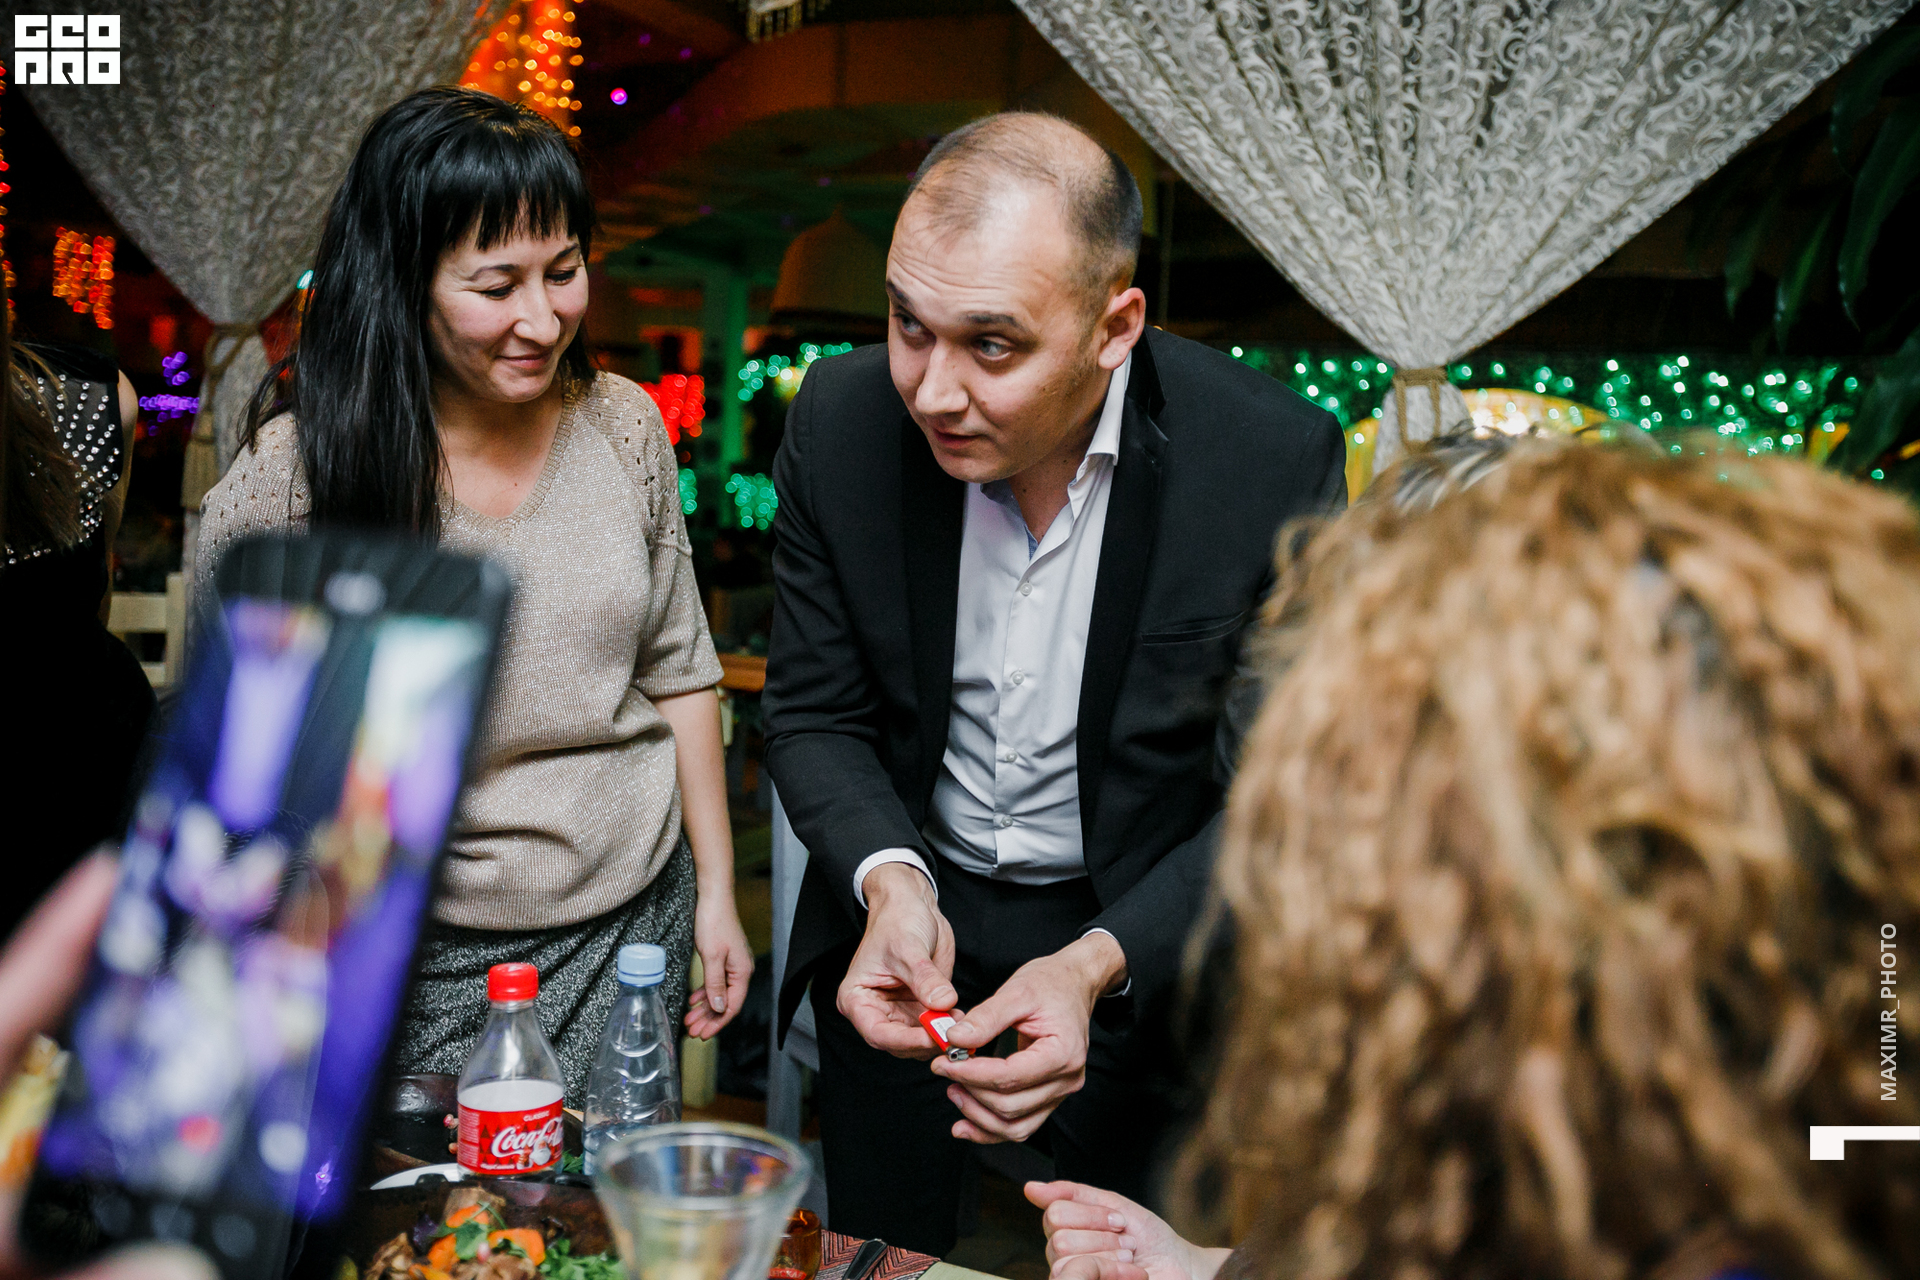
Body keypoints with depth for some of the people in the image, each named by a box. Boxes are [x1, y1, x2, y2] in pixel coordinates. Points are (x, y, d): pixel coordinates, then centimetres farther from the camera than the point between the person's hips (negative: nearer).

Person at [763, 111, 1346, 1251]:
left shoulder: (1278, 458, -23)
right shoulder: (840, 421, -16)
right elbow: (814, 714, -6)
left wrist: (1098, 966, -31)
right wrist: (890, 880, -25)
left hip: (1147, 934, -2)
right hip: (906, 913, 3)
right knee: (875, 1258, 23)